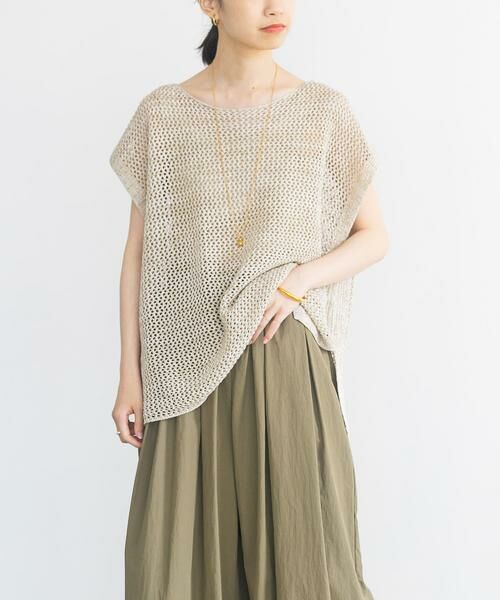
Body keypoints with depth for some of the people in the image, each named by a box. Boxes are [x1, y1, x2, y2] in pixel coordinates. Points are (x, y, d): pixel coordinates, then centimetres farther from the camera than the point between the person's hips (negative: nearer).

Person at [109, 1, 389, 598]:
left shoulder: (325, 110, 1)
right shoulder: (162, 113, 2)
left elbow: (374, 237, 6)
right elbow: (138, 251, 4)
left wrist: (295, 284, -12)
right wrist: (130, 374, 1)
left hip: (288, 360, 0)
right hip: (192, 365, 1)